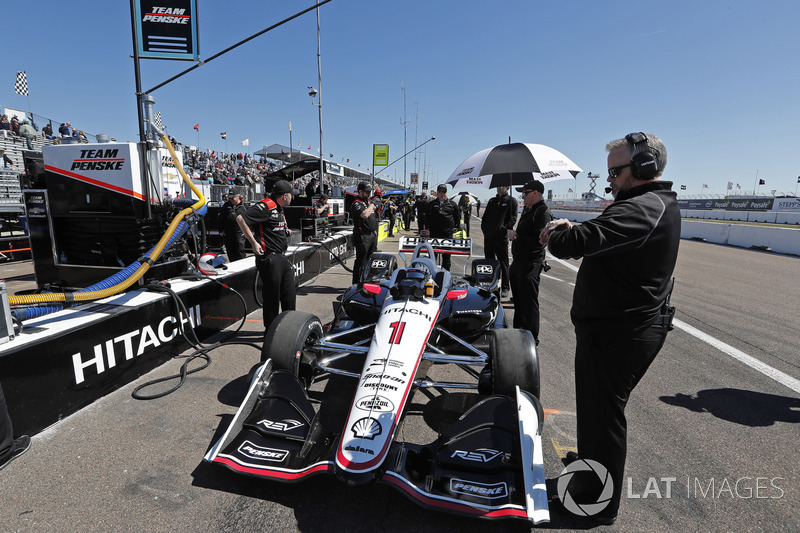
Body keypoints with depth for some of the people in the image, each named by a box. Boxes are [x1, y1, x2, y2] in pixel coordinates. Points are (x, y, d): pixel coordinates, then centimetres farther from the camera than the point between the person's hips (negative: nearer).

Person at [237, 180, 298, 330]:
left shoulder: (279, 208, 17)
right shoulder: (266, 206, -14)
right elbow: (240, 219, -20)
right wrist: (254, 242, -20)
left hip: (282, 257, 10)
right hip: (269, 259, -10)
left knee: (289, 295, 14)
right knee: (272, 296, 0)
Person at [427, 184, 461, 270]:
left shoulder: (452, 204, 7)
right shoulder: (432, 204, 9)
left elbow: (458, 216, 14)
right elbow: (427, 217, 15)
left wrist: (456, 227, 9)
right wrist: (429, 227, 9)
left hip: (448, 233, -1)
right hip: (434, 233, 1)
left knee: (446, 255, 3)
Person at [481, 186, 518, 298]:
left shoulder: (511, 200, 2)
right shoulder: (492, 200, 16)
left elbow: (513, 218, -5)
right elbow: (485, 216, 18)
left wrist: (504, 229, -14)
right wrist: (484, 228, 5)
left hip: (501, 237, -5)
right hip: (488, 236, 5)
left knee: (503, 263, 0)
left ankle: (505, 288, 7)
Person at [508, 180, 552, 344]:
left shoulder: (543, 212, -17)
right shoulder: (528, 210, 15)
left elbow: (538, 240, -25)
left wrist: (516, 236, -18)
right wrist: (514, 235, 4)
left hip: (531, 264, -10)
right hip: (518, 262, 10)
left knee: (529, 302, -2)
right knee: (518, 299, 21)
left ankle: (532, 338, 10)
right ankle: (518, 329, 37)